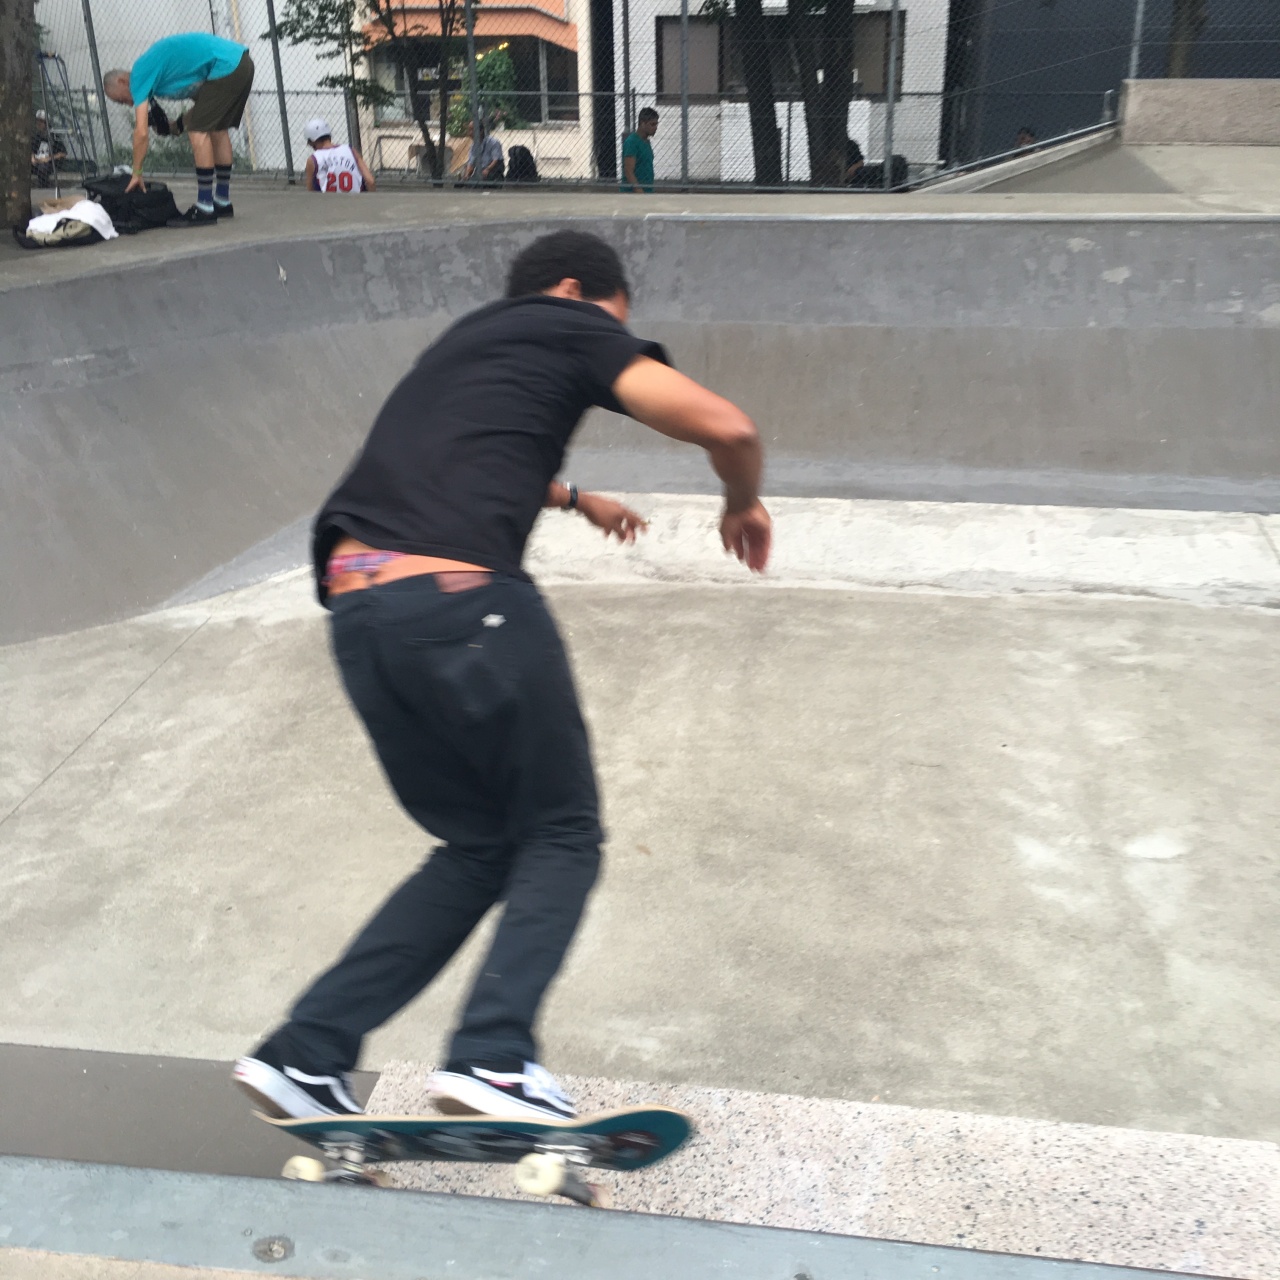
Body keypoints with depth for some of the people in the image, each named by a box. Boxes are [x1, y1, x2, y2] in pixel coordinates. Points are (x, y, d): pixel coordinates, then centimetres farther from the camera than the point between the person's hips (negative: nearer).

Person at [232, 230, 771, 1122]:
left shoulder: (463, 342, 32)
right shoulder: (574, 330, 11)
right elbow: (728, 427, -1)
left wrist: (575, 499, 65)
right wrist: (744, 505, 20)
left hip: (354, 608, 7)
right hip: (459, 595, -7)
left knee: (479, 848, 17)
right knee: (560, 837, 9)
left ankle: (306, 1055, 13)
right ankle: (495, 1056, -8)